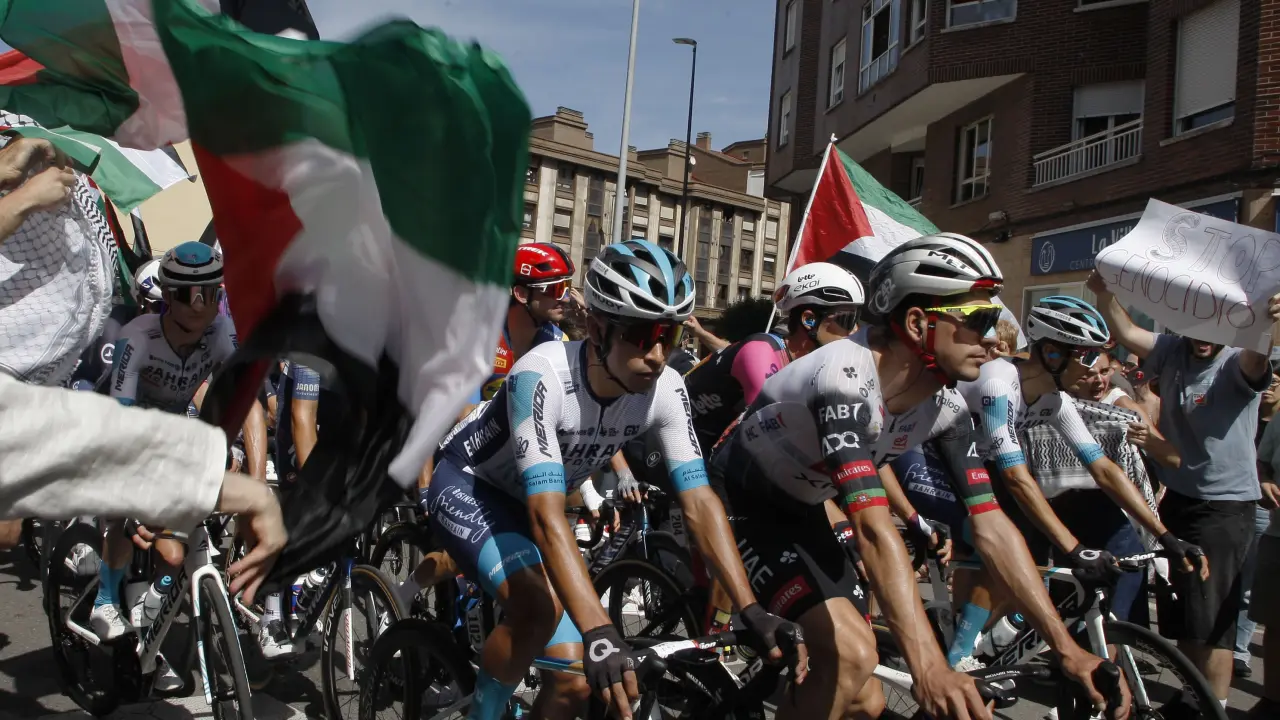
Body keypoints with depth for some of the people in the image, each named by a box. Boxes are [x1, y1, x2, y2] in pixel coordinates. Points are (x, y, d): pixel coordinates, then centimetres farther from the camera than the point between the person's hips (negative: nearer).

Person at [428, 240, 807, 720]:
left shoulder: (666, 391, -21)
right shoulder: (543, 376, -37)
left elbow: (699, 502, -22)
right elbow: (546, 516, -43)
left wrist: (751, 610, -32)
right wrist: (598, 632, -53)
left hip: (524, 505, 5)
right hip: (466, 484, -5)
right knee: (540, 606, -33)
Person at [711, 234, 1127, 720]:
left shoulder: (945, 408, -12)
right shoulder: (846, 380, -36)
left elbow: (990, 523, -12)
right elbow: (873, 526, -45)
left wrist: (1065, 648, -17)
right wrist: (929, 667, -51)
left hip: (801, 511, 8)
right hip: (739, 504, -7)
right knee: (852, 655, -25)